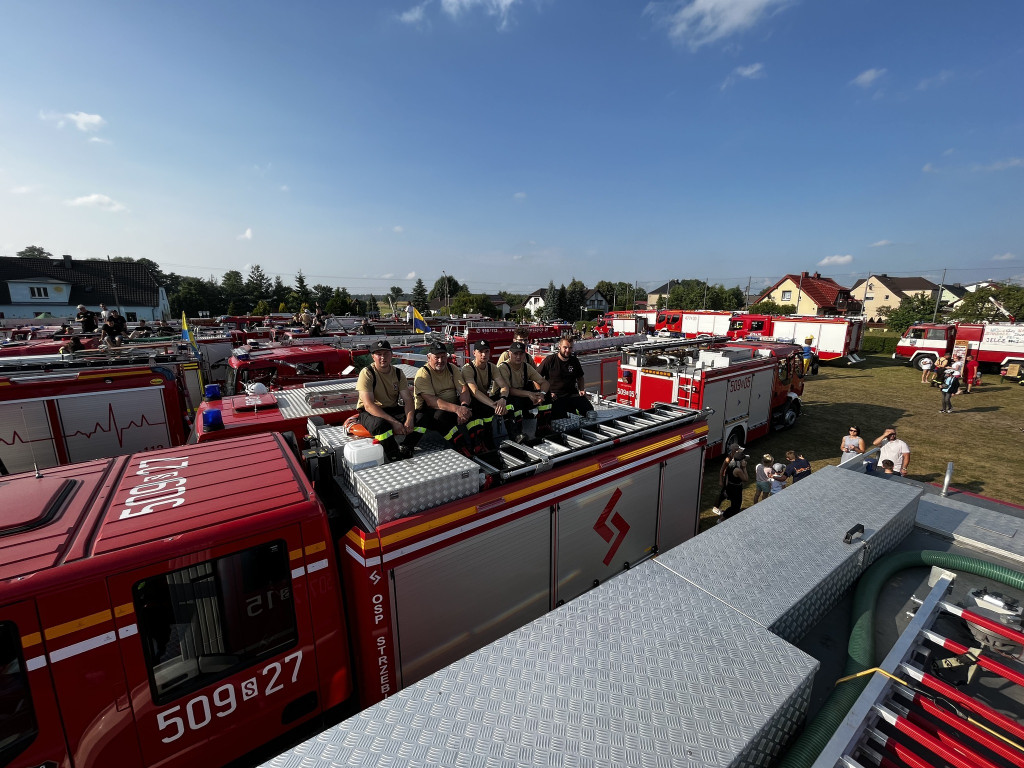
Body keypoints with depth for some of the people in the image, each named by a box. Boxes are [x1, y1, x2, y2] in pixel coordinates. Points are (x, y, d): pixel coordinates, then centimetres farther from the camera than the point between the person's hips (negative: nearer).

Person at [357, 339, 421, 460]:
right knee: (380, 424, -39)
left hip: (393, 410, 5)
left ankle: (405, 451, -15)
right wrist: (394, 422, -30)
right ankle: (396, 458, -20)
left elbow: (408, 399, -4)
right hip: (370, 413, -4)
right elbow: (369, 405, -22)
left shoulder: (398, 373, 2)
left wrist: (409, 419, -26)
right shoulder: (367, 373, -13)